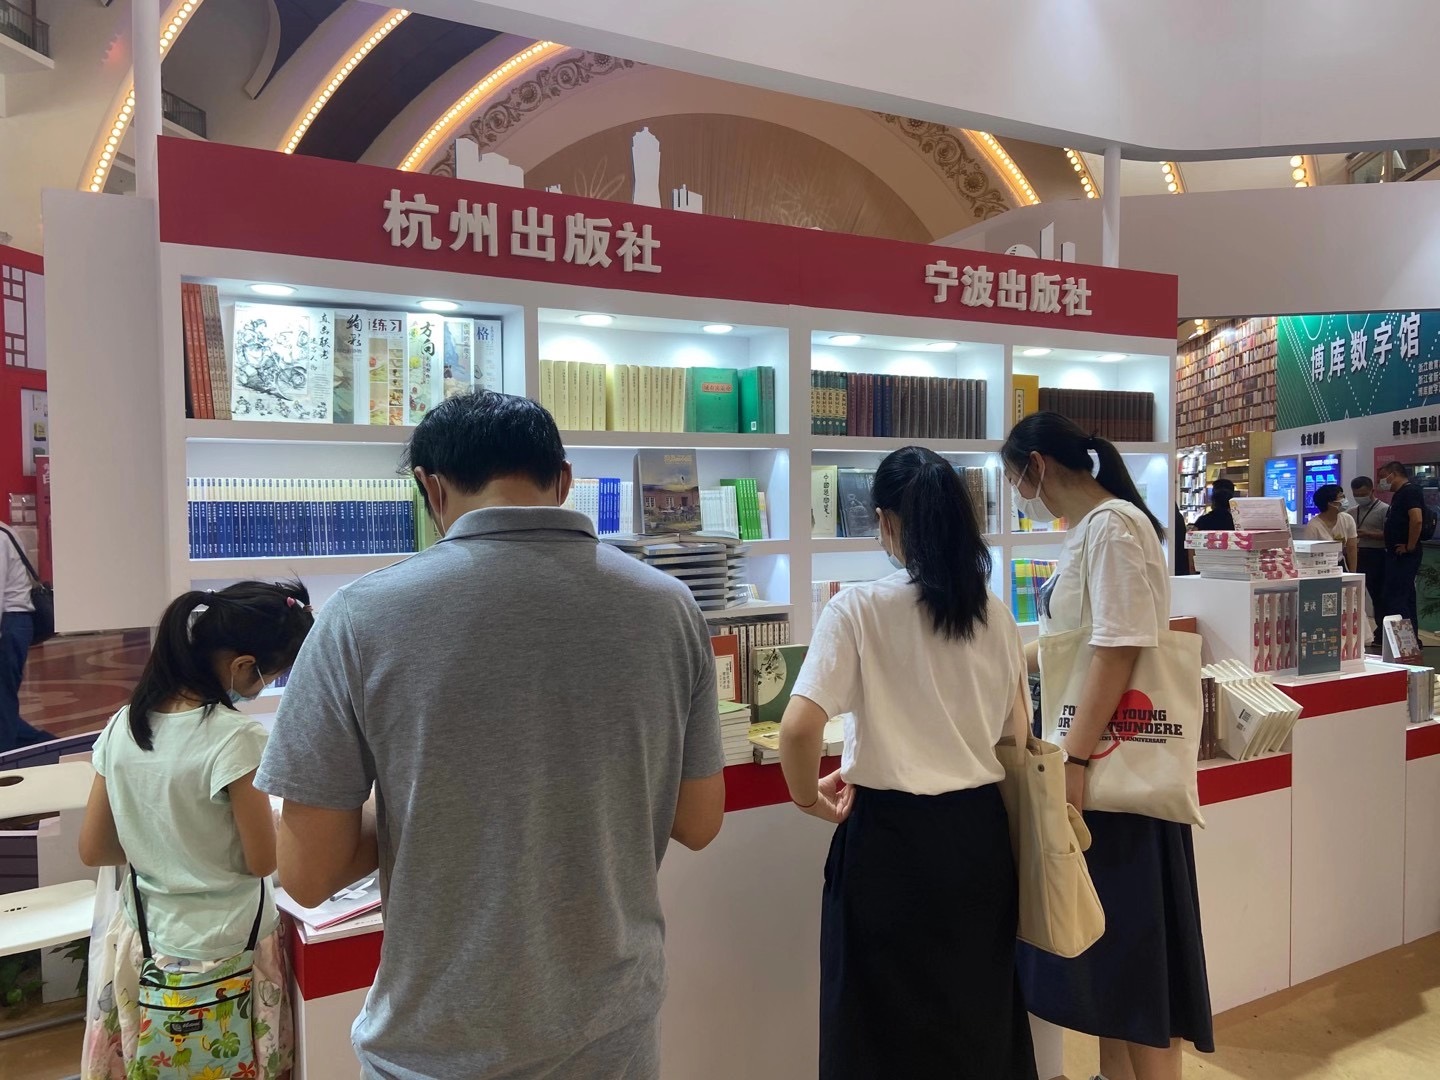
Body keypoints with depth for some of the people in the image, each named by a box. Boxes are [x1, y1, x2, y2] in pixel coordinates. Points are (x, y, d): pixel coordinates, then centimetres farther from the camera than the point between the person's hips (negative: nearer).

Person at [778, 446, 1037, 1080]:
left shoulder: (859, 609, -14)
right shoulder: (995, 615, 1)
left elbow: (800, 726, -24)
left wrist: (809, 798, -6)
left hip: (890, 834, -4)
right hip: (979, 831, 5)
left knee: (889, 1017, 15)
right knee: (979, 1008, 23)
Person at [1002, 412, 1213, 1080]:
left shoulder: (1113, 525, -15)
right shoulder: (1084, 530, 13)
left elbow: (1118, 650, -22)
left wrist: (1075, 760, -23)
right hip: (1090, 752, 10)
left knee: (1131, 938, 2)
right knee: (1101, 938, 18)